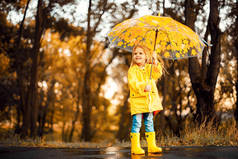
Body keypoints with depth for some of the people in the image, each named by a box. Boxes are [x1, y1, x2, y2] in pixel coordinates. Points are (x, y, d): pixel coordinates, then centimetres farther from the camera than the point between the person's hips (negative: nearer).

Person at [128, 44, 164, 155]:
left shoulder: (150, 67, 12)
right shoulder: (132, 70, -2)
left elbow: (157, 74, -5)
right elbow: (133, 83, -15)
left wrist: (156, 63, -18)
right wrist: (144, 86, -30)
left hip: (150, 100, 4)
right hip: (137, 100, -4)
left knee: (149, 122, 8)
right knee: (137, 123, -6)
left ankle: (152, 145, 12)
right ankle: (135, 146, -2)